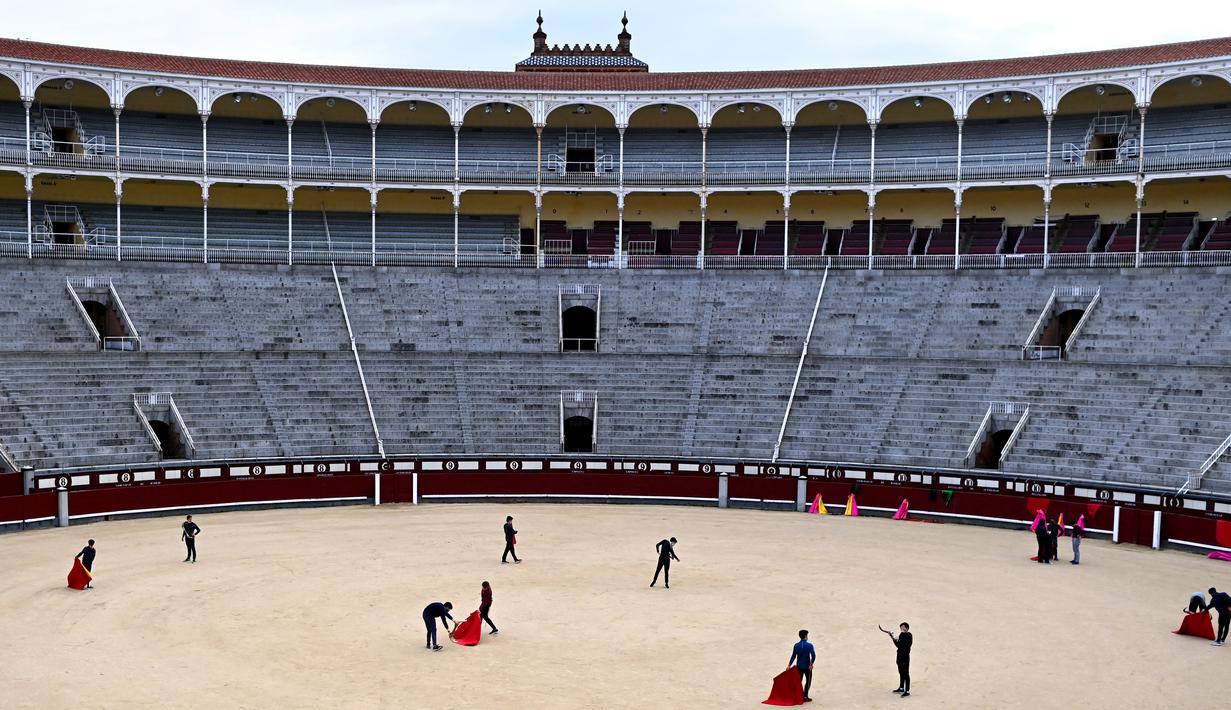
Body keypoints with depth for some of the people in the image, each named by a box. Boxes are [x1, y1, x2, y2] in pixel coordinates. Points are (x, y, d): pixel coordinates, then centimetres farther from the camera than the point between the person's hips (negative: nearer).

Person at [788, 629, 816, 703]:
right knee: (808, 681, 9)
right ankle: (805, 697, 5)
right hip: (807, 666, -3)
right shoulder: (809, 645, -12)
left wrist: (789, 665, 4)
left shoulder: (796, 645, -4)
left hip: (799, 666, 3)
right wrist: (811, 664, -10)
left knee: (799, 681, 14)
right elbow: (813, 656, -20)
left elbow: (793, 656, -2)